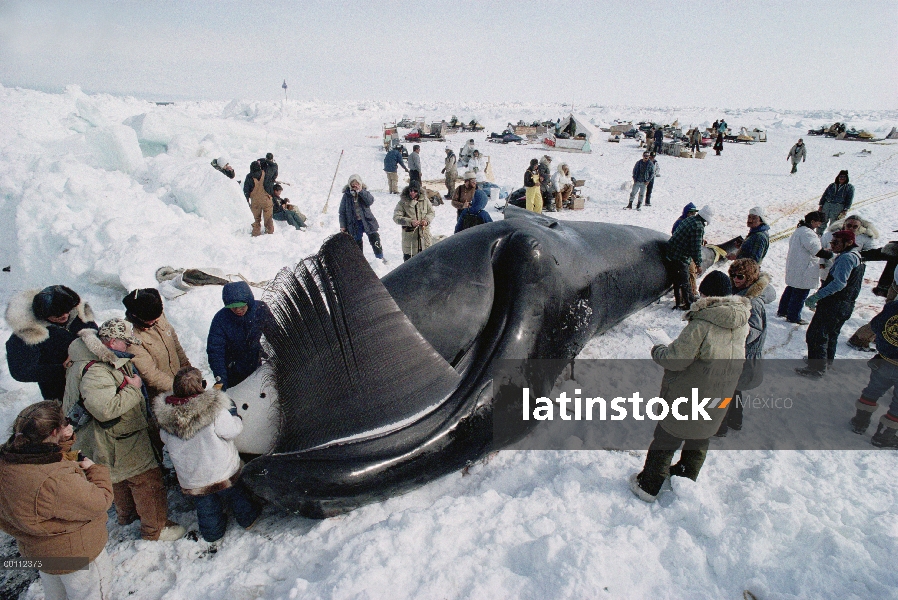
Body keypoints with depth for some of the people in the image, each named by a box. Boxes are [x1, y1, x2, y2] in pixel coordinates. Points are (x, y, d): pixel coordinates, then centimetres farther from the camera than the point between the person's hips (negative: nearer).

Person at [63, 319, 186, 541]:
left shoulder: (110, 360, 2)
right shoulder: (94, 372, -32)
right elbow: (106, 409, -40)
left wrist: (132, 384, 4)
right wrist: (133, 389, -29)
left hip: (122, 435, 11)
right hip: (120, 444, -11)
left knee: (121, 478, 29)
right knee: (147, 479, 1)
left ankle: (127, 514, 50)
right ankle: (155, 529, 14)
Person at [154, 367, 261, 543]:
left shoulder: (164, 416, -15)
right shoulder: (215, 409, -28)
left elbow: (166, 440, 3)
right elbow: (232, 431, -17)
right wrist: (234, 415, 1)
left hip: (191, 480, 3)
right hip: (223, 471, -2)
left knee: (206, 509, 25)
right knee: (237, 495, 25)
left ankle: (213, 534, 43)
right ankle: (248, 519, 43)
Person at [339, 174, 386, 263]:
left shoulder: (364, 192, 2)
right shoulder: (347, 195, -2)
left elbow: (370, 201, -19)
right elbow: (342, 212, 1)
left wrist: (360, 191, -23)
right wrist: (343, 226, -3)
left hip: (367, 221, 0)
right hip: (354, 224, 0)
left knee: (374, 239, 1)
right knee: (357, 243, 5)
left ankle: (380, 258, 17)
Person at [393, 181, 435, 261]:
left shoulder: (424, 200, 2)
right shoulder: (403, 202, -8)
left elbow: (432, 212, 10)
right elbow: (396, 217, -11)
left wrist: (427, 220, -13)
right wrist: (410, 222, -25)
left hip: (424, 236, 3)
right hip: (409, 236, -3)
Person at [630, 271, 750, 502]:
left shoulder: (702, 325, -28)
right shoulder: (742, 324, -4)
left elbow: (676, 359, -25)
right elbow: (738, 362, 10)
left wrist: (658, 351, -6)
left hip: (688, 398, -7)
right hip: (719, 398, 7)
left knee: (666, 439, 8)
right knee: (700, 439, 26)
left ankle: (649, 485, 20)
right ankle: (687, 478, 45)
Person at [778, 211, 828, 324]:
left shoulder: (799, 230, 10)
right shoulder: (808, 233, -22)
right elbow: (818, 252, -28)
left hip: (793, 267, 10)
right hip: (803, 271, -10)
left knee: (790, 289, 22)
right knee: (800, 293, 1)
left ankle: (782, 311, 32)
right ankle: (793, 317, 11)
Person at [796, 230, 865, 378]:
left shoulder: (846, 257, -18)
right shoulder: (857, 257, 16)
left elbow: (839, 283, -28)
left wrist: (816, 296, -28)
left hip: (833, 304, -11)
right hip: (845, 306, 11)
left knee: (816, 335, -6)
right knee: (831, 335, 24)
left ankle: (817, 369, -4)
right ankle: (827, 361, 39)